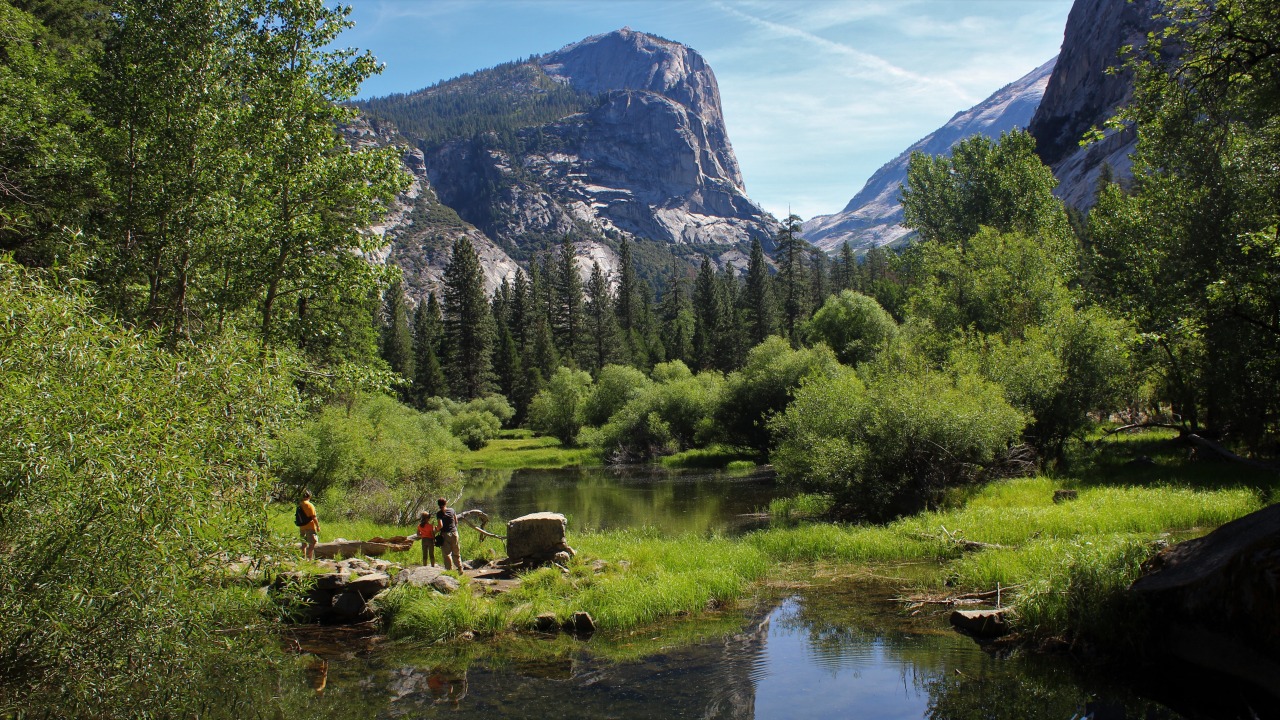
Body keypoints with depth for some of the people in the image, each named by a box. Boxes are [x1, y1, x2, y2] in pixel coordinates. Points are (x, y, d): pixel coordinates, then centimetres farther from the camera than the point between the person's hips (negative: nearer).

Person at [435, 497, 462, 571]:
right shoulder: (452, 510, 2)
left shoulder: (439, 514, -9)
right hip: (454, 533, 4)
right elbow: (456, 521, 10)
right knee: (456, 553, 13)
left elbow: (441, 525, -18)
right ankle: (460, 568, 17)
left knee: (447, 554, 4)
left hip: (445, 534, -3)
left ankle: (450, 570, 3)